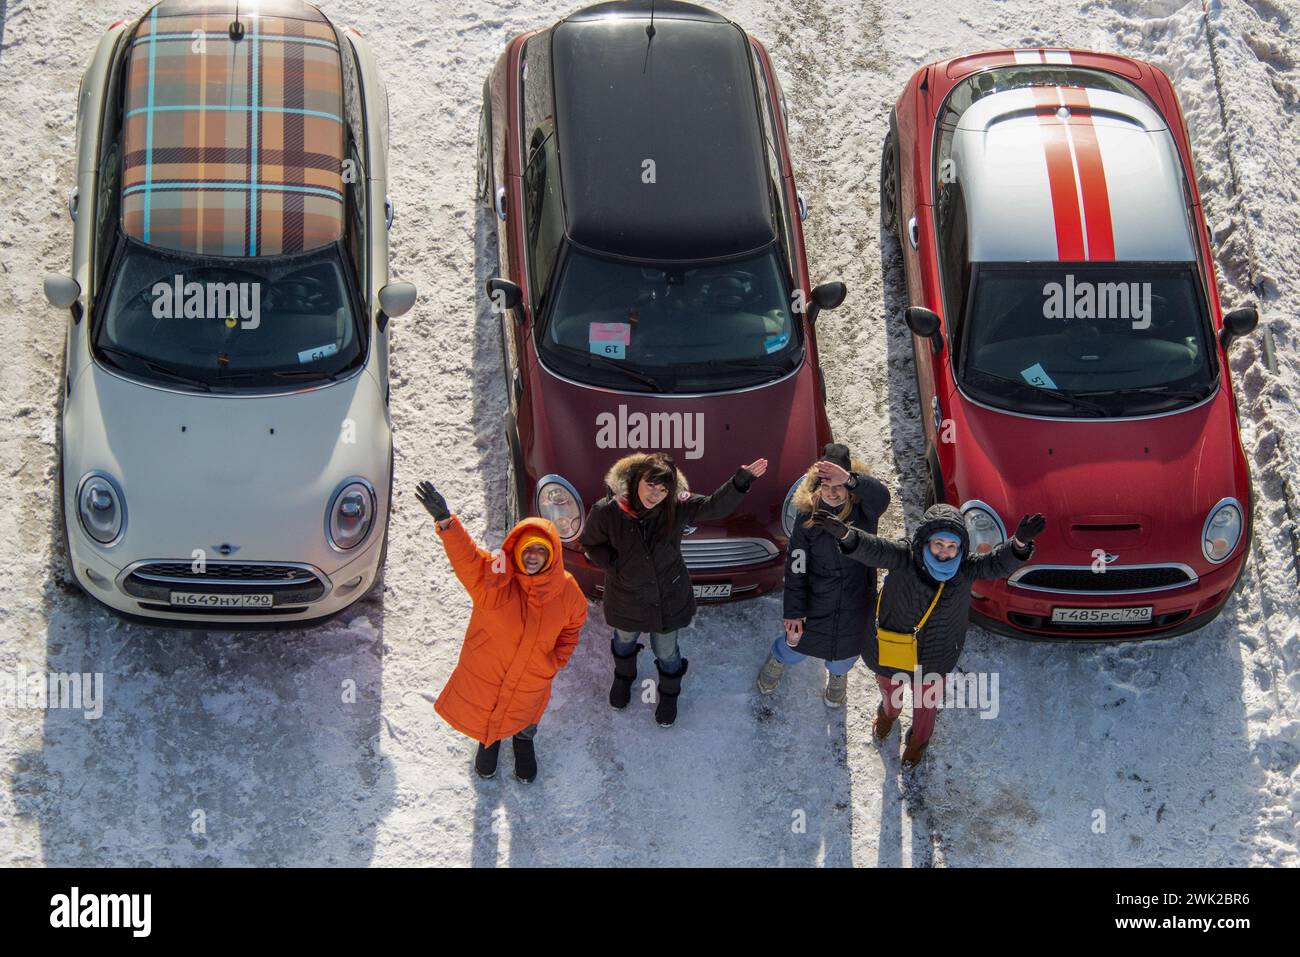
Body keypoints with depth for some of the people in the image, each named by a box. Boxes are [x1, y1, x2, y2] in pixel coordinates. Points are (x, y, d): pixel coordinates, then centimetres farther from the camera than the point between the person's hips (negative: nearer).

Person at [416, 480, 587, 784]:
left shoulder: (566, 591, -20)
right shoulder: (494, 577, -30)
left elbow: (571, 626, 1)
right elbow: (466, 554, -49)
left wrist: (557, 661, -2)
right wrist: (446, 521, -68)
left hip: (533, 678, 2)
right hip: (484, 674, -2)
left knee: (525, 718, 31)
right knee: (482, 715, 27)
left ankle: (523, 740, 67)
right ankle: (489, 740, 63)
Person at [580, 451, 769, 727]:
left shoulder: (678, 507, -26)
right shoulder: (607, 512, -28)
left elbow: (715, 506, -21)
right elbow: (591, 543, -10)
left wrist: (740, 482, -36)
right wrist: (614, 565, -21)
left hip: (668, 599, 0)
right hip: (627, 599, 0)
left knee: (666, 652, 22)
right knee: (625, 642, 31)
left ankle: (669, 693, 54)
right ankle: (623, 678, 65)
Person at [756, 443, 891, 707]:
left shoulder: (864, 509, -22)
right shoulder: (808, 515, -20)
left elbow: (881, 495, -49)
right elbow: (795, 567, -13)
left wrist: (850, 479, -67)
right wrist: (793, 611, -12)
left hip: (856, 602, 0)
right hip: (816, 601, 0)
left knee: (846, 650, 23)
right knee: (796, 649, 20)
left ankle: (838, 675, 60)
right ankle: (778, 659, 57)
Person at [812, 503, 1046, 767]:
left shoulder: (965, 570, -25)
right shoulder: (904, 558, -31)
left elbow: (998, 563, -38)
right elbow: (872, 549, -46)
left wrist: (1020, 544, -61)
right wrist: (846, 534, -69)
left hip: (933, 661, 1)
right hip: (891, 651, -1)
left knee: (925, 704, 30)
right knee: (890, 689, 34)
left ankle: (919, 739, 64)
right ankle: (889, 712, 71)